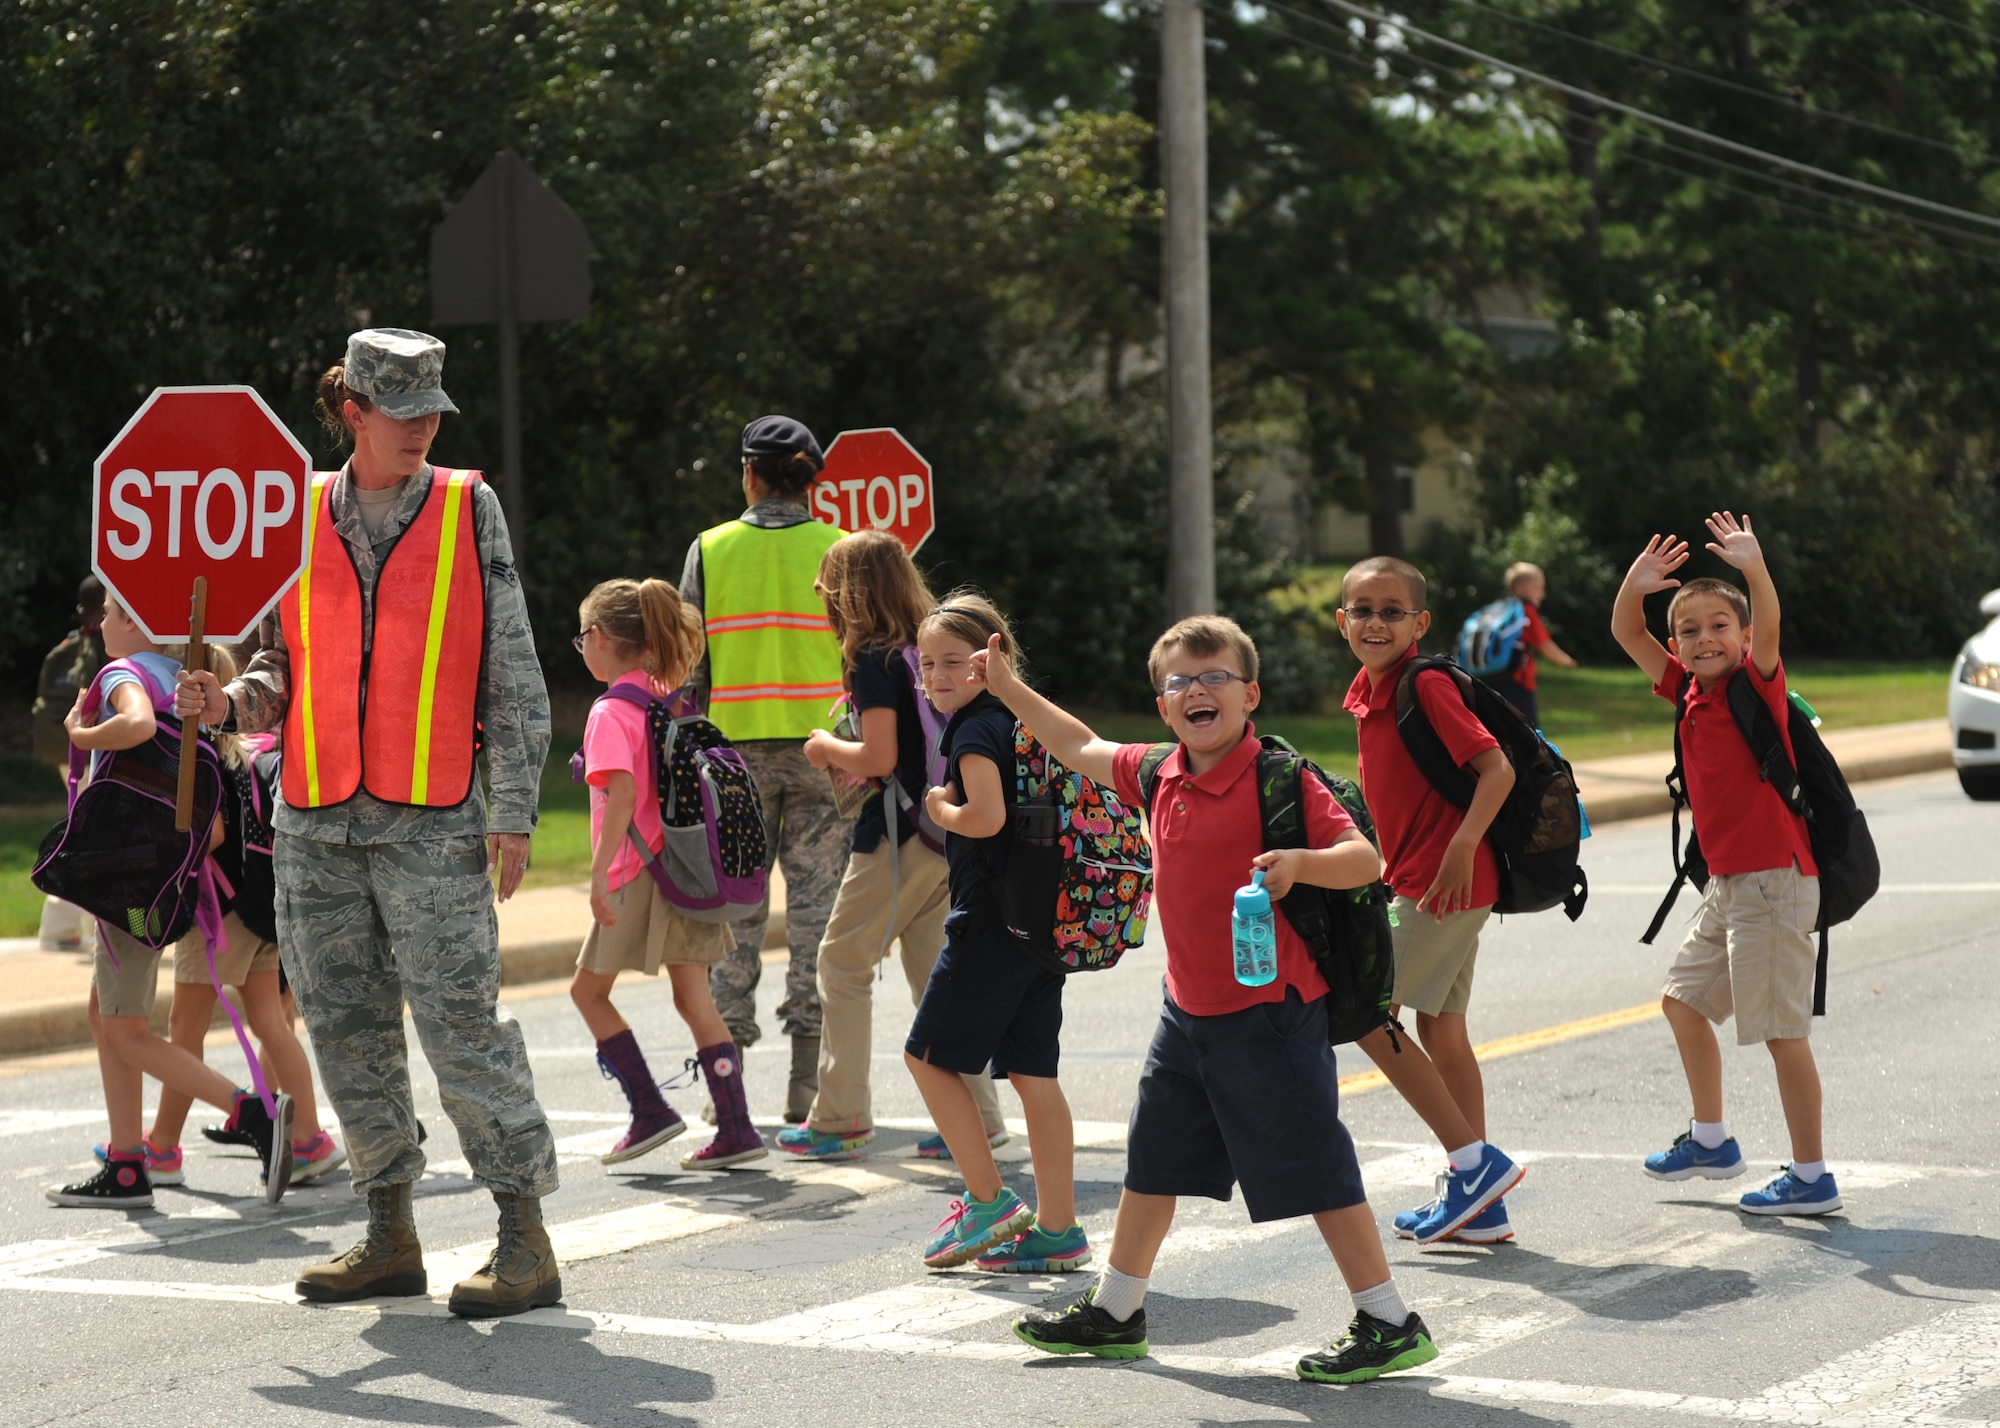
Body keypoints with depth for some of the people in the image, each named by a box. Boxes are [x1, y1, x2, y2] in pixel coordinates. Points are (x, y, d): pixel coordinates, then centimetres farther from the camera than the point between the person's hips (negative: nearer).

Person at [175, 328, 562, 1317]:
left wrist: (513, 809, -4)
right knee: (346, 1030, 7)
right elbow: (285, 672, 15)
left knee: (459, 1022, -10)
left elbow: (512, 672, 3)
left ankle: (525, 1241, -4)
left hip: (430, 822, -4)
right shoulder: (300, 517, 9)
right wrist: (232, 702, -8)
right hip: (314, 819, 4)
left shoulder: (467, 509, 3)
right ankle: (390, 1236, 19)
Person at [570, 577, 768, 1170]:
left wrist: (600, 872, -25)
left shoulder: (611, 712, -13)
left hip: (639, 876, -7)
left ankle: (650, 1111, 4)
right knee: (693, 998, 6)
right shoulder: (670, 700, 11)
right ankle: (736, 1128, 1)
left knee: (589, 990, 8)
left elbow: (623, 793, -24)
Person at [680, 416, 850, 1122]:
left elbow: (688, 662, 1)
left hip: (736, 746, 1)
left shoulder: (710, 549, 1)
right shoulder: (838, 550, -1)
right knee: (815, 903, 4)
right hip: (820, 746, -1)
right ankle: (807, 1081, 4)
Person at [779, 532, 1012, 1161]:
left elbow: (881, 758, -20)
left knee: (843, 961, 4)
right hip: (942, 830, 8)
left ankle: (841, 1117, 5)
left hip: (896, 837, -8)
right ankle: (976, 1116, 7)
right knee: (934, 969, 10)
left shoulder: (873, 660, -12)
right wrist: (850, 762, 17)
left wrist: (829, 748, -2)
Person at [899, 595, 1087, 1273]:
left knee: (928, 1055, 3)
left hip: (991, 923, -9)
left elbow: (986, 816, -27)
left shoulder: (975, 729, -13)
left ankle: (989, 1204, 3)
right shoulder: (1022, 720, 14)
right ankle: (1057, 1229, 8)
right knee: (1033, 1071, 8)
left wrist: (940, 809, -10)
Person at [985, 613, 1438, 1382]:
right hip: (1188, 1010, 8)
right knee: (1151, 1163, 18)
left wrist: (1298, 861, -40)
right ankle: (1115, 1312, 34)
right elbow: (1083, 749, 23)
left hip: (1268, 1012, -8)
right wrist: (1009, 688, 25)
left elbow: (1364, 858, -21)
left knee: (1316, 1170, -5)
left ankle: (1391, 1326, 3)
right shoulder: (1158, 776, 5)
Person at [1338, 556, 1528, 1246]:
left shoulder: (1426, 687, -15)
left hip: (1443, 882, -9)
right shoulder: (1367, 693, 11)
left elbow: (1497, 768, -21)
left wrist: (1461, 845, -29)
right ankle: (1479, 1203, 16)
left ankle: (1475, 1162, -4)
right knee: (1441, 1030, 12)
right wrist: (1391, 865, 20)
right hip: (1414, 877, 9)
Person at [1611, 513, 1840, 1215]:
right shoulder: (1689, 691, 9)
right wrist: (1636, 586, -11)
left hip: (1773, 879, -9)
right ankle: (1711, 1138, 35)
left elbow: (1768, 629, -29)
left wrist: (1754, 568, -45)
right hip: (1727, 882, 9)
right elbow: (1628, 636, 8)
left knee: (1781, 1029, -7)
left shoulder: (1757, 684, -10)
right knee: (1683, 998, 20)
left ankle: (1811, 1176, -1)